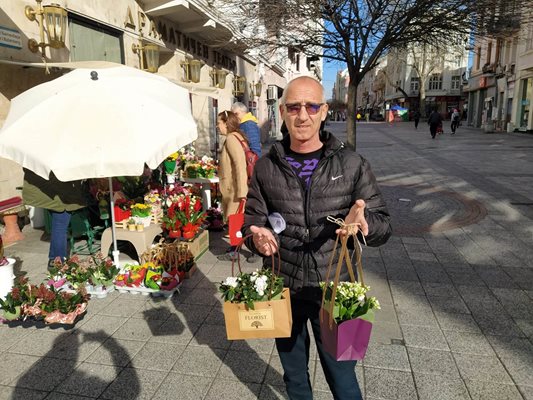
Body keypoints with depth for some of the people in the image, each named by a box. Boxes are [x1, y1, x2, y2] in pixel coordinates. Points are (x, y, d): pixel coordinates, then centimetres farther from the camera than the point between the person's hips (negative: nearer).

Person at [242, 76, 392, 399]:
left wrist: (363, 224, -27)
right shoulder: (266, 167, -2)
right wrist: (257, 237, -19)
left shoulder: (351, 164, -7)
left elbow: (383, 223, -4)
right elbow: (253, 219, 4)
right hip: (282, 288, 2)